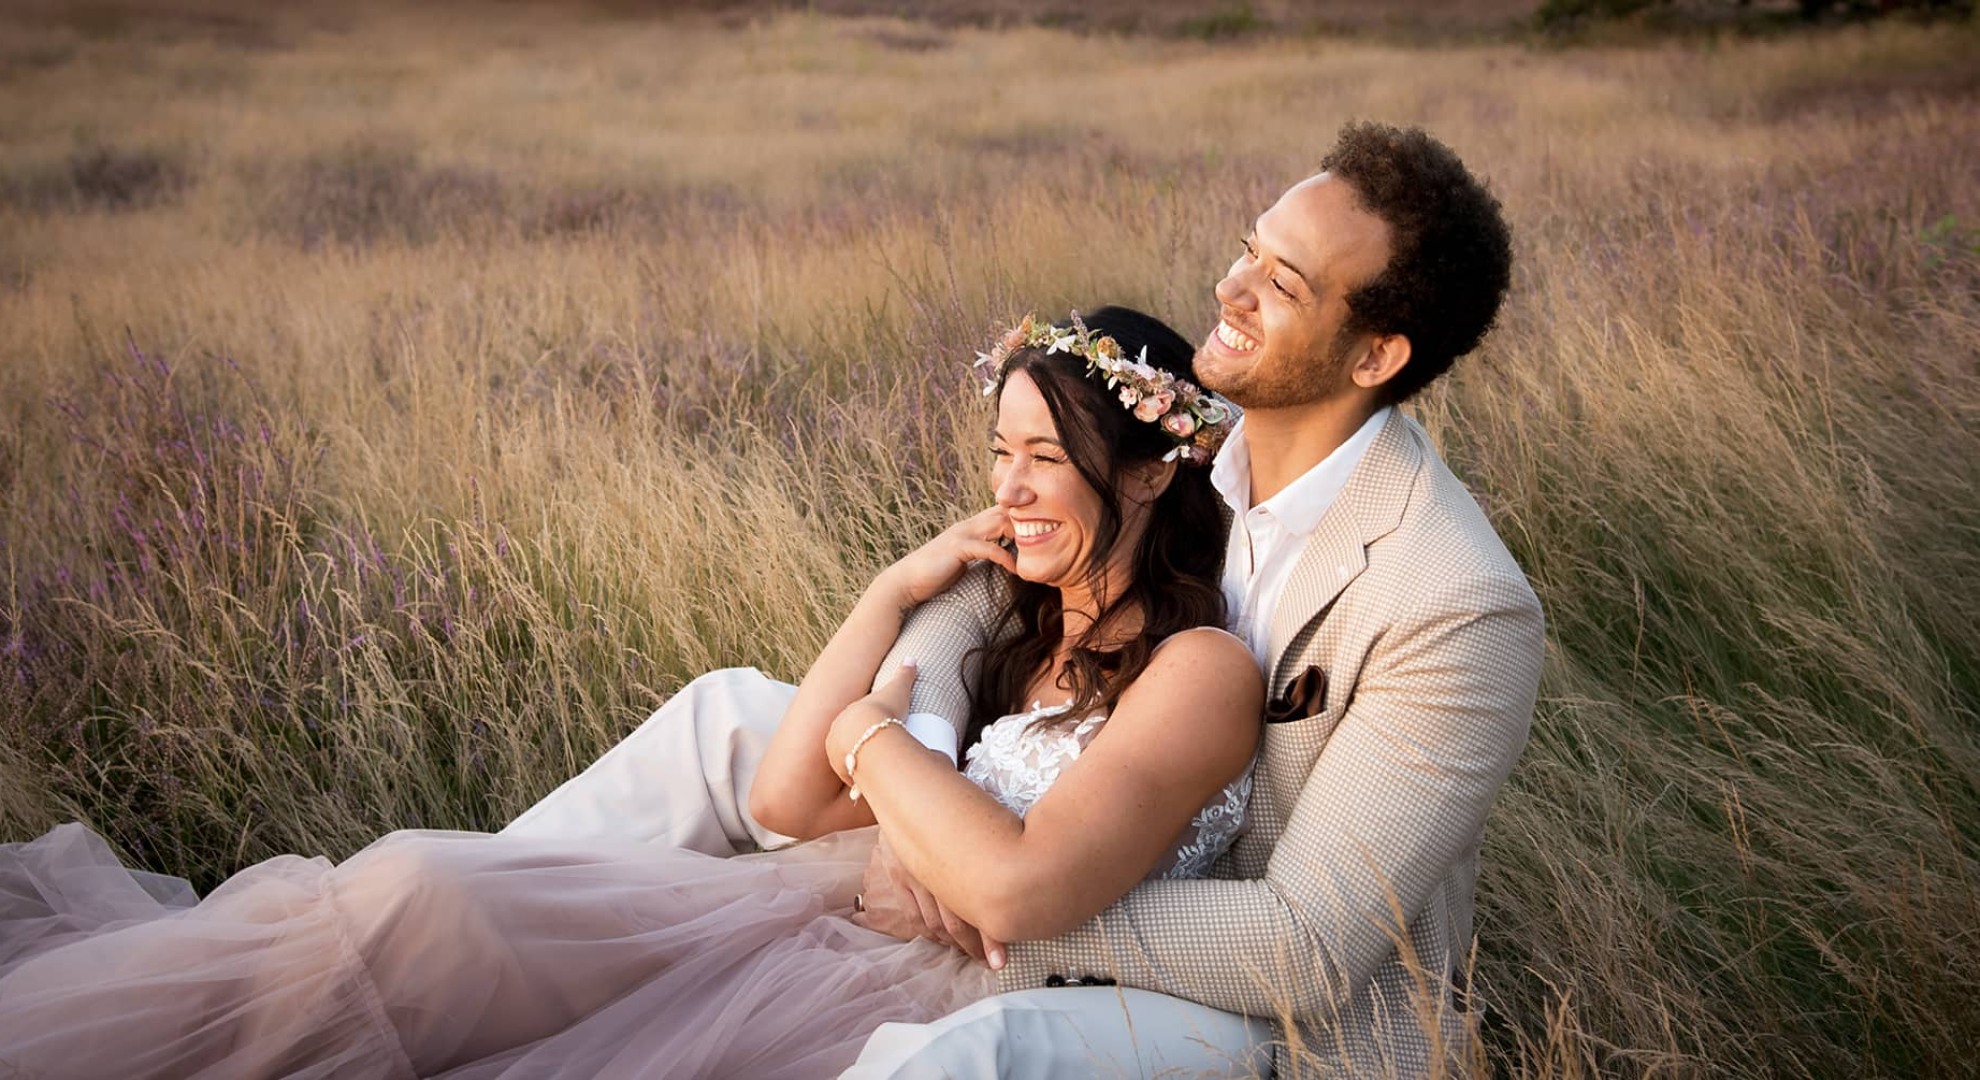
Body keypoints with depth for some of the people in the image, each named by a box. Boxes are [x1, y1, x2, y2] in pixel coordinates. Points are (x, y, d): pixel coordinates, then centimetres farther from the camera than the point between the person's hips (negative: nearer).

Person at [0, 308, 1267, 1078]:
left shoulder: (1203, 670, -9)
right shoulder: (1019, 626, 14)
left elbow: (1020, 891, -24)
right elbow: (787, 799, 9)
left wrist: (873, 737, -8)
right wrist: (896, 593, 6)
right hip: (827, 912, 7)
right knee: (417, 890, -14)